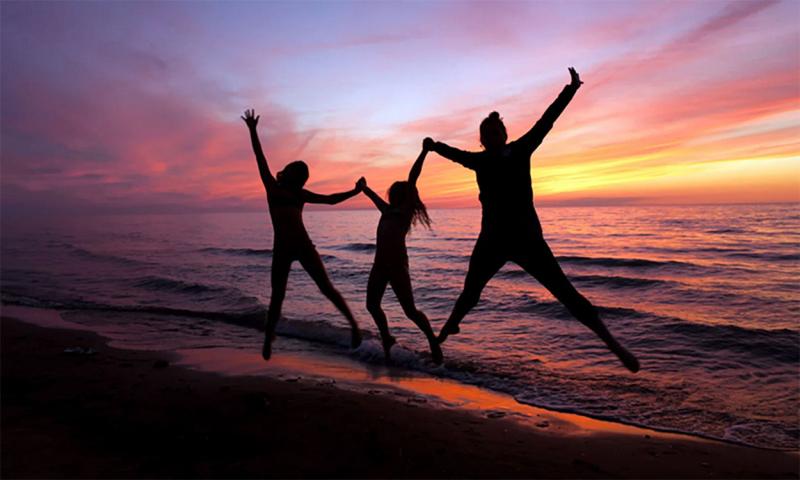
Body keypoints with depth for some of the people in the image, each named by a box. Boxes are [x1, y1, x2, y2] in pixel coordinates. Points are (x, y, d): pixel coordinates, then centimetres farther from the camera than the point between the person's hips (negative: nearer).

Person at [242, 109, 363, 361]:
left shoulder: (300, 194, 8)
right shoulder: (272, 187, 4)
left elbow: (330, 199, 13)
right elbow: (260, 158, 2)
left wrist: (355, 191, 9)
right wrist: (252, 131, 0)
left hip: (303, 246, 0)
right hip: (281, 249, 0)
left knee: (327, 288, -3)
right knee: (277, 296, 5)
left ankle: (353, 323, 0)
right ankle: (268, 338, 21)